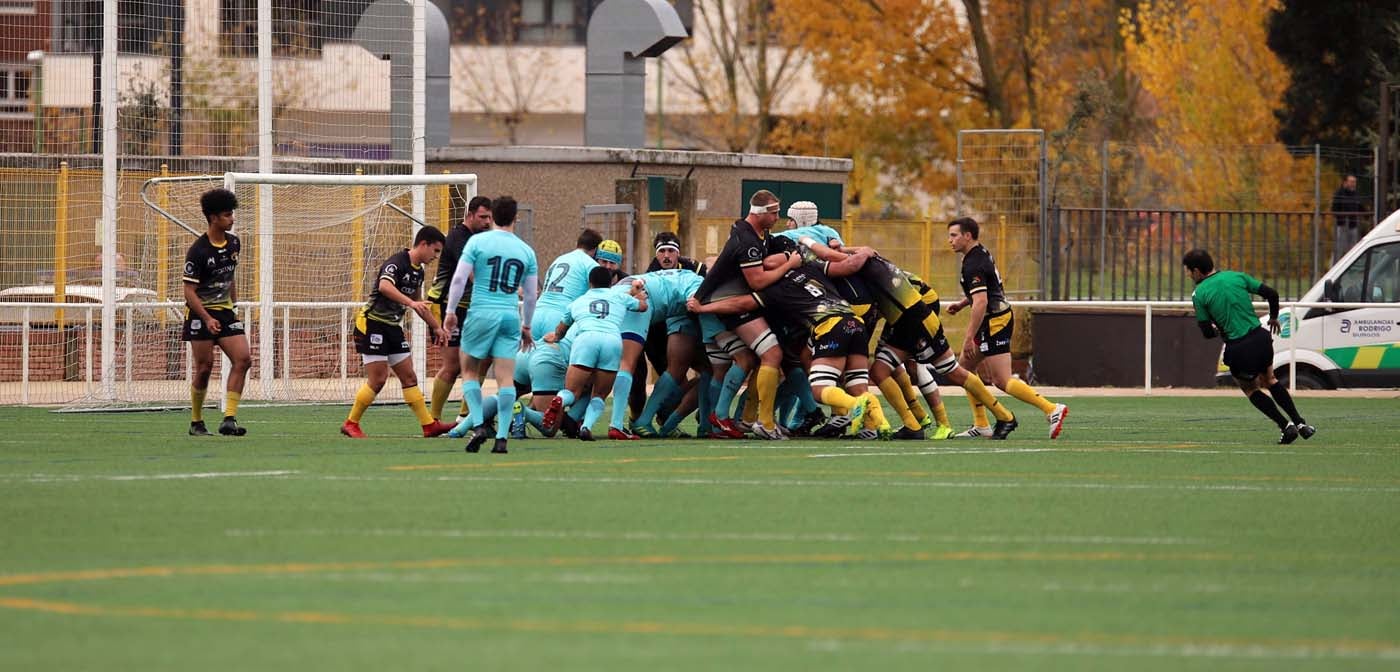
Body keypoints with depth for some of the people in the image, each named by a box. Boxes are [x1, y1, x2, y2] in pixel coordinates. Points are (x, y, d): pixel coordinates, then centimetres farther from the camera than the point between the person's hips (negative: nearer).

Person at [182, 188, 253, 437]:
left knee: (243, 358, -11)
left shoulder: (233, 243, 6)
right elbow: (189, 291, -16)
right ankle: (196, 423, 11)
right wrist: (207, 319, -26)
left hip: (225, 311, 6)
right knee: (205, 367, -5)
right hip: (200, 314, -6)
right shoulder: (198, 251, -15)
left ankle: (229, 419, -13)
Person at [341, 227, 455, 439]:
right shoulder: (397, 263, -17)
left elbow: (419, 303, 28)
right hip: (373, 324, -9)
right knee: (377, 379, -9)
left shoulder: (418, 271, 12)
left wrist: (437, 327, 29)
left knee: (409, 377, 6)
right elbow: (385, 286, -39)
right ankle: (351, 424, 3)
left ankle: (429, 425, 6)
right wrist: (410, 302, -48)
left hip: (393, 326, 9)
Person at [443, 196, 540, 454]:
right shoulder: (526, 251, 9)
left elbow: (459, 279, -7)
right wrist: (527, 327, 24)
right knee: (506, 378, 1)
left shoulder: (478, 242, -1)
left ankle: (478, 425, -4)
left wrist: (451, 312, 2)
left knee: (470, 371, 12)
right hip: (510, 317, 2)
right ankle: (502, 436, -5)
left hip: (481, 314, -2)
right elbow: (531, 295, 13)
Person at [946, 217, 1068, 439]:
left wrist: (969, 338, -24)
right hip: (1000, 315, 10)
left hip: (994, 322, -10)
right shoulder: (982, 253, 12)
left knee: (1002, 381, -10)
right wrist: (962, 304, 16)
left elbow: (981, 303, -26)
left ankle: (1051, 409, -14)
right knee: (965, 367, 15)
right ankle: (980, 425, 15)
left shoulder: (973, 266, -19)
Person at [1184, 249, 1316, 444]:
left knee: (1249, 389, 22)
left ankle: (1285, 426, 9)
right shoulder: (1236, 277, 5)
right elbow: (1271, 294, 4)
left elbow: (1207, 332, -4)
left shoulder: (1199, 294, -5)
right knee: (1269, 380, 28)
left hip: (1237, 349, -4)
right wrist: (1273, 317, 23)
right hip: (1260, 338, 4)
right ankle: (1300, 423, 22)